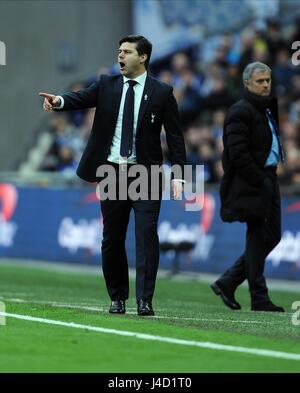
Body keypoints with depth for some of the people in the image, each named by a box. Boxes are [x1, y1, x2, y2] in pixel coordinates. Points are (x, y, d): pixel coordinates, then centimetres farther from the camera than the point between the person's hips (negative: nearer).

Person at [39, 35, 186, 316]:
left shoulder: (161, 93, 1)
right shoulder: (107, 85, 7)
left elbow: (175, 136, 0)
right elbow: (82, 98, -9)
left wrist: (178, 175, -8)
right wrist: (60, 101, -32)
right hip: (112, 171, 3)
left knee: (146, 234, -13)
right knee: (112, 238, 7)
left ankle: (144, 300, -13)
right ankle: (118, 298, 19)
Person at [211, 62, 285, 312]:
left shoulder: (269, 109, 19)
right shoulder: (241, 111, -11)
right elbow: (238, 154, -18)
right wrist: (260, 181, -18)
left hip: (267, 179, 9)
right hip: (250, 184, -9)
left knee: (272, 236, 10)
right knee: (257, 238, -5)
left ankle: (228, 283, 15)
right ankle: (259, 298, 1)